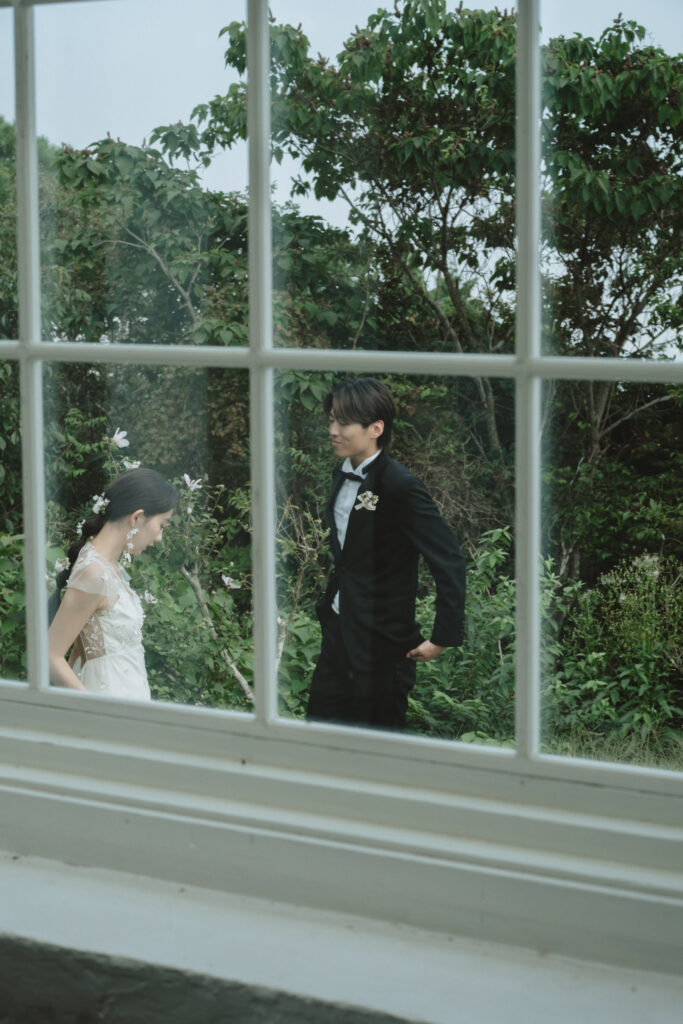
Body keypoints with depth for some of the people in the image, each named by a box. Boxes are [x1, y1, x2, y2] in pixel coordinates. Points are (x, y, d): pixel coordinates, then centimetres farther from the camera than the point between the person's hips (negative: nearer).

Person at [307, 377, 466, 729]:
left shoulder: (400, 487, -19)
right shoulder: (343, 476, 8)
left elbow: (450, 562, -20)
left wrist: (443, 638, -18)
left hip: (382, 643, -8)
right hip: (338, 632, 8)